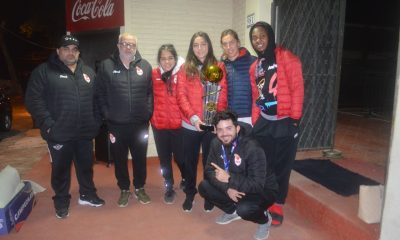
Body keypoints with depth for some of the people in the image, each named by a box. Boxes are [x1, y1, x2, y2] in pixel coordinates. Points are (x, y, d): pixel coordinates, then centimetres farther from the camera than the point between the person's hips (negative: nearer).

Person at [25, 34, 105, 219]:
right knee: (61, 169, 11)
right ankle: (61, 201, 30)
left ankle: (87, 195, 36)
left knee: (86, 165, 16)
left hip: (85, 132, 4)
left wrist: (96, 121, 4)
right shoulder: (43, 71, -4)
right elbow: (33, 100, -9)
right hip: (59, 134, -4)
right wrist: (47, 124, -16)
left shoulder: (88, 72, 11)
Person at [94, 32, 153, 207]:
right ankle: (124, 189, 32)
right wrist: (106, 115, -5)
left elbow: (151, 92, 5)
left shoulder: (145, 66, 4)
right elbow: (99, 94, 0)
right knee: (120, 159, 13)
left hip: (140, 124, 1)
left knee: (140, 158, 13)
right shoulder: (106, 66, -1)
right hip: (116, 125, 0)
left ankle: (139, 188, 33)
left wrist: (148, 113, -4)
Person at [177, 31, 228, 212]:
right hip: (190, 125, 1)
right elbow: (181, 96, -5)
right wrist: (193, 117, -18)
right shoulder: (185, 69, 3)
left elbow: (222, 96, -2)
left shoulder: (218, 67, 2)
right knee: (190, 161, 14)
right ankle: (189, 194, 33)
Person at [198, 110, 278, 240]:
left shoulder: (252, 148, -30)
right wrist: (227, 188, -26)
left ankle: (264, 220, 3)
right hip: (233, 189, 6)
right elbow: (209, 171, -9)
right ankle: (232, 211, 14)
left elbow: (257, 185, -32)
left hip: (262, 190, -6)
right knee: (204, 187, -11)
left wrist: (229, 179, -34)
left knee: (244, 209, -35)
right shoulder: (216, 143, -10)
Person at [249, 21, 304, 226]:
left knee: (281, 166, 7)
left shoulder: (285, 57, -8)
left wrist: (295, 119, -15)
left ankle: (277, 206, 24)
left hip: (285, 122, -5)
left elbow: (297, 88, -13)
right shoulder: (255, 66, 11)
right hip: (264, 122, 6)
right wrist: (255, 120, 9)